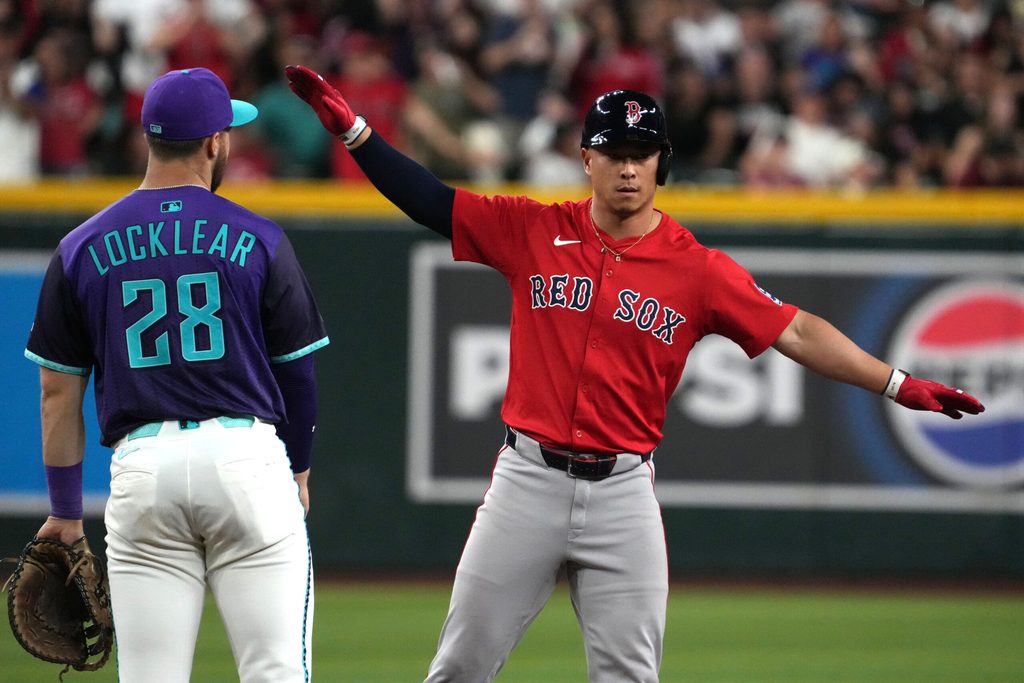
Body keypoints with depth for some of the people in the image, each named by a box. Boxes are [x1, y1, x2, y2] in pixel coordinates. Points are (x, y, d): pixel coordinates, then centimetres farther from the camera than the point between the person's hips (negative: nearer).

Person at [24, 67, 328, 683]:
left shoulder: (82, 250, 7)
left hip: (141, 467, 2)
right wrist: (299, 469, 25)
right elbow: (298, 370, 8)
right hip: (247, 458, -2)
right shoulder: (259, 241, 2)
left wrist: (65, 511, 16)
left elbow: (59, 389, 8)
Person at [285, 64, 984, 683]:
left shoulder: (698, 270, 1)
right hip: (528, 482, 0)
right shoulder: (533, 231, 4)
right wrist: (350, 127, -6)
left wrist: (899, 384, -10)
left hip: (624, 494, 0)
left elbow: (796, 331, -2)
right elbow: (429, 199, 4)